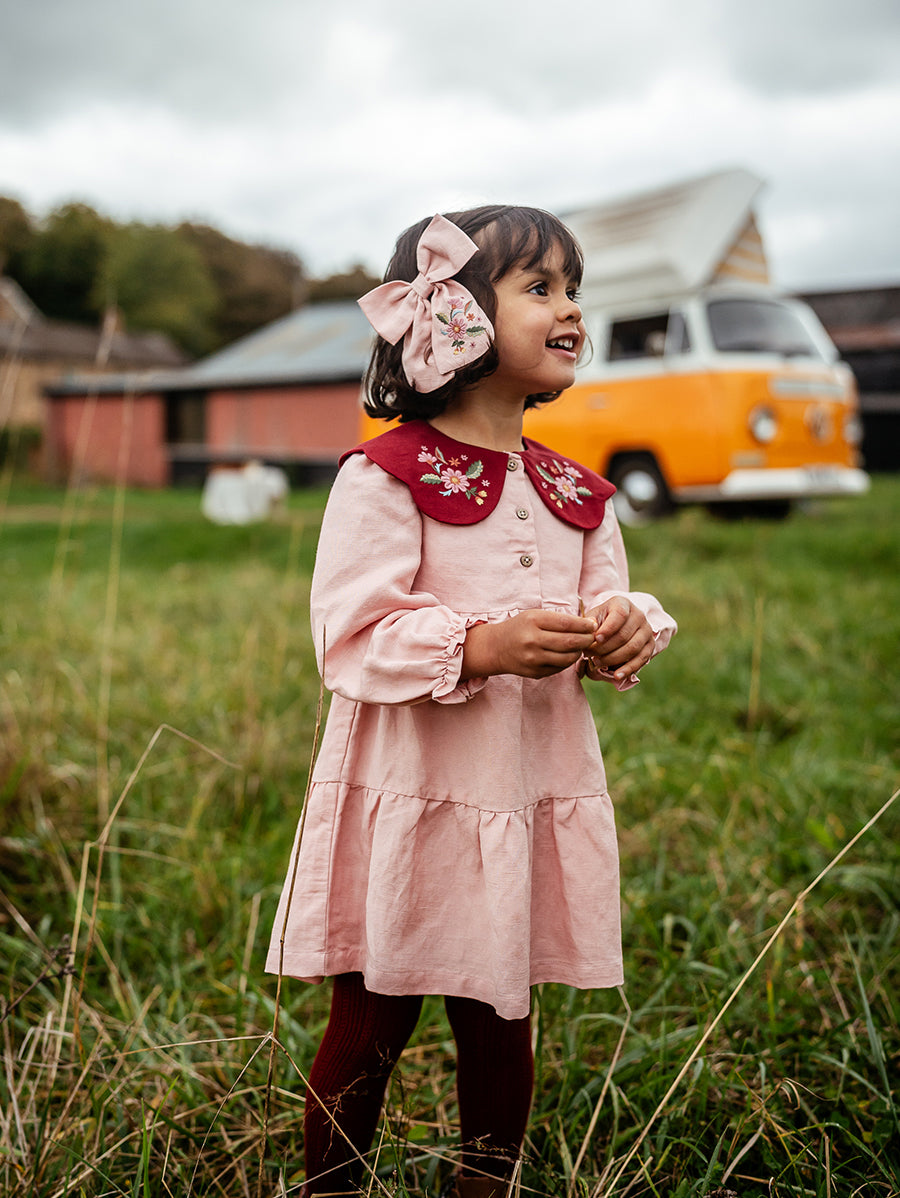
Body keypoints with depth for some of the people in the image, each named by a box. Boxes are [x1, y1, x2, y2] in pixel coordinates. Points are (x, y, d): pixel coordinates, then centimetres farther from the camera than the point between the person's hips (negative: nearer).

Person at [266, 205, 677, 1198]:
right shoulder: (385, 475, -10)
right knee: (372, 1021, 8)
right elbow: (350, 638, -15)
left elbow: (607, 606, 13)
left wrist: (624, 630, -10)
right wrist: (477, 647, -27)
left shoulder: (576, 493, 10)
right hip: (408, 792, -5)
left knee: (500, 1020, 15)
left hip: (533, 794, 5)